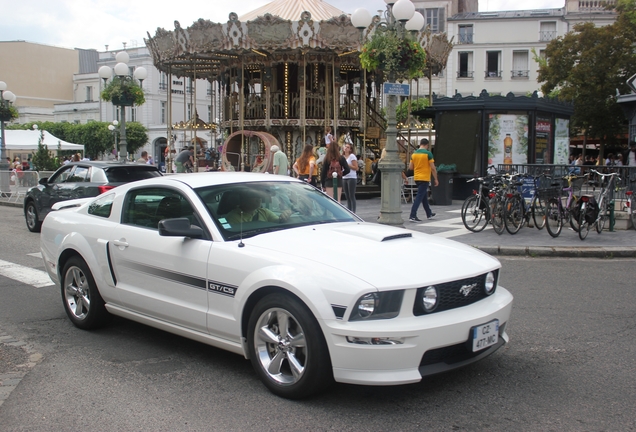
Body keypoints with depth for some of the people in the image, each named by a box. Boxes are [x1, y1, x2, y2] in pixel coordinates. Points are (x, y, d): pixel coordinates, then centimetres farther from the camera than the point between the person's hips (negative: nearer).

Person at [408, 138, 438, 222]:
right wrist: (436, 179, -3)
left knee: (424, 196, 19)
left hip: (416, 178, 6)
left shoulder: (414, 153, 5)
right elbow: (433, 168, -11)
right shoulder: (428, 153, -11)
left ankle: (429, 214, 31)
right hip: (425, 178, -6)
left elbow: (410, 167, 7)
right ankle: (412, 216, -13)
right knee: (419, 197, -7)